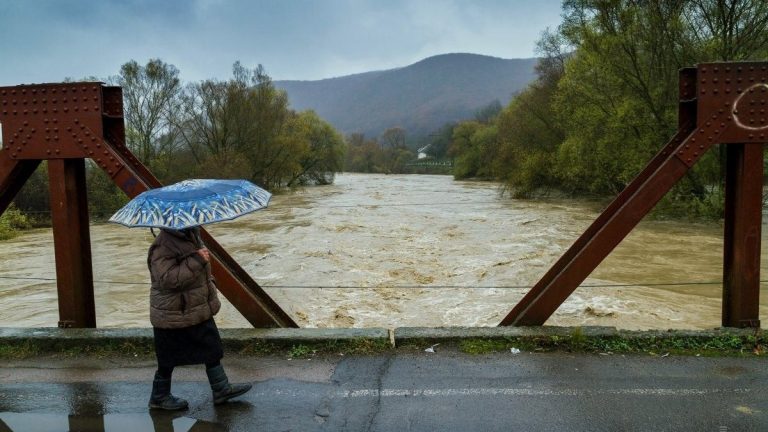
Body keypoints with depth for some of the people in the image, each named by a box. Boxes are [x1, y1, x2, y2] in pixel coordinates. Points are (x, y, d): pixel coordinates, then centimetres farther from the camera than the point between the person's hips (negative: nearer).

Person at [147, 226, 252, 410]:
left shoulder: (191, 234, 5)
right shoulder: (163, 245, -25)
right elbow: (166, 279, -33)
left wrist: (210, 283, 19)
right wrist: (196, 261, -33)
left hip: (198, 309, 9)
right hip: (173, 315, -9)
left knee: (212, 349, 15)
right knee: (169, 358, 8)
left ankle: (221, 389, 27)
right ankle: (159, 397, 28)